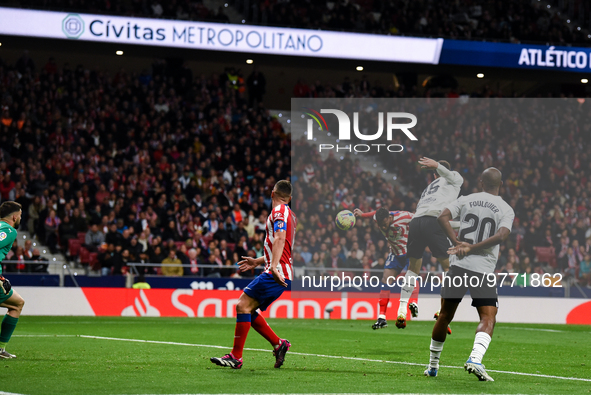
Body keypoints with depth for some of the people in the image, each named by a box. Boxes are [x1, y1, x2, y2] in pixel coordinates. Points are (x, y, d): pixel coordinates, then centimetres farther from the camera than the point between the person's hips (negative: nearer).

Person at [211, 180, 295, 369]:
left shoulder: (279, 211, -6)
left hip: (276, 274, -9)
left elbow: (280, 239, -23)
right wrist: (257, 261, 36)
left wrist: (274, 266, -35)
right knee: (247, 310, 10)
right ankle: (278, 344, 10)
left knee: (243, 305, -13)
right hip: (283, 274, 9)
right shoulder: (289, 215, 23)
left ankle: (236, 356, -15)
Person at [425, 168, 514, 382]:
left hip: (458, 266, 2)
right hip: (484, 271, -2)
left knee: (445, 316, 14)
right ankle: (475, 358, -28)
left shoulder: (466, 200, 8)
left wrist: (457, 242, -7)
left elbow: (442, 217, -5)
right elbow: (501, 235, -14)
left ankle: (433, 365, 24)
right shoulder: (506, 209, 3)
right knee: (488, 319, -2)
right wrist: (472, 248, -10)